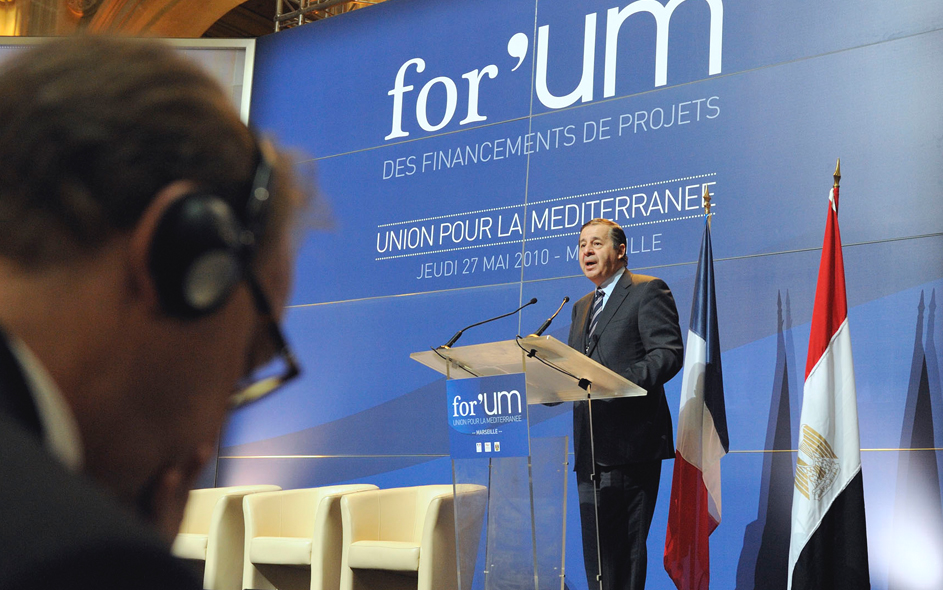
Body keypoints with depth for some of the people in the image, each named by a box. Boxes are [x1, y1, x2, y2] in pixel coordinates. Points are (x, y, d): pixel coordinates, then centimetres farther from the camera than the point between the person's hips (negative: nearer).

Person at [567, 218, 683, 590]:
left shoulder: (648, 291, -1)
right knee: (595, 545, 8)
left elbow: (668, 353, -13)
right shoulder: (582, 307, 24)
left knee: (625, 543, -9)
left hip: (629, 439, -8)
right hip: (591, 446, 8)